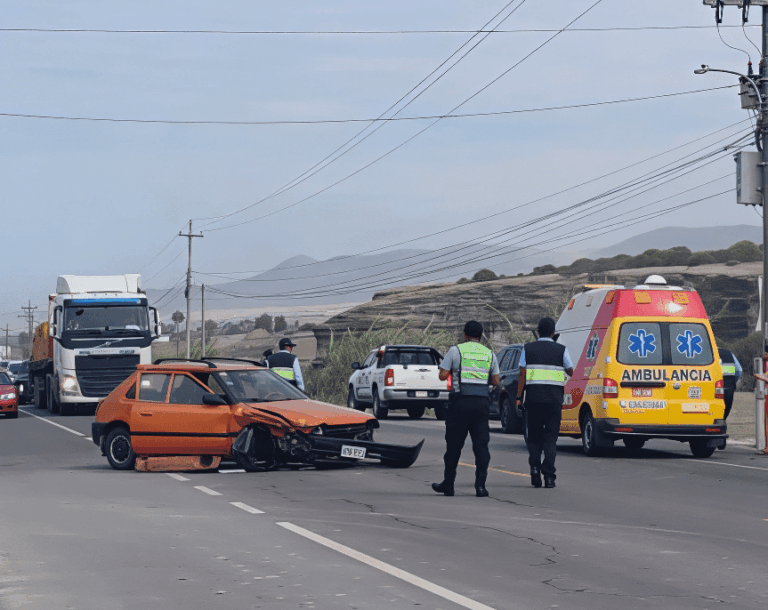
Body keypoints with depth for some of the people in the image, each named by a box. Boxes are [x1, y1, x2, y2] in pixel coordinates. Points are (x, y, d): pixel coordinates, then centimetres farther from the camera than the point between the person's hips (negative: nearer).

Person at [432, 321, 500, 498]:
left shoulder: (456, 350, 0)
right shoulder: (490, 354, 10)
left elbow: (442, 375, -3)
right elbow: (495, 381, 11)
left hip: (460, 402, -2)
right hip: (482, 402, 2)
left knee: (454, 444, 6)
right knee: (481, 445, 2)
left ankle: (448, 484, 13)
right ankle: (480, 485, -7)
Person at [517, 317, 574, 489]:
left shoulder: (528, 349, 4)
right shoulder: (561, 350, 2)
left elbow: (522, 374, -1)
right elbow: (570, 372, 9)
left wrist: (519, 397, 0)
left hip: (533, 396, 1)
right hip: (554, 397, -1)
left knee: (534, 436, 13)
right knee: (550, 436, 2)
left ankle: (534, 467, -3)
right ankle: (548, 475, -6)